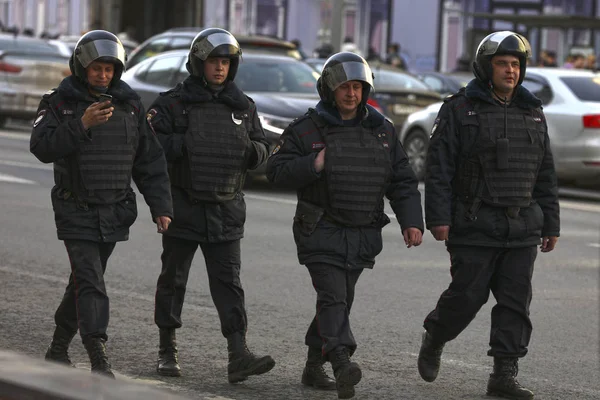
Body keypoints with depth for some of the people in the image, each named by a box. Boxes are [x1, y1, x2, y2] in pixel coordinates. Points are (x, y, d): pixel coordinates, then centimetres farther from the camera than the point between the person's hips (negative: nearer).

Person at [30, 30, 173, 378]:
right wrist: (81, 125, -30)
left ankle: (59, 349, 27)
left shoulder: (130, 104, 5)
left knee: (85, 281, 12)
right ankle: (100, 359, -18)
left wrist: (161, 207, 0)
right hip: (76, 211, -4)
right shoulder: (61, 102, -5)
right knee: (90, 284, -13)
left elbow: (149, 161, 7)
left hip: (115, 214, 4)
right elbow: (42, 147, -19)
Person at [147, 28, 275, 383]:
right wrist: (185, 144, -23)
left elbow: (262, 148, 14)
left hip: (226, 210, 3)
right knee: (173, 278, 8)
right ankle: (167, 351, 21)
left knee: (229, 282, -4)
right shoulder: (174, 103, -3)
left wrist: (251, 150, -9)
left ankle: (239, 356, -12)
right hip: (183, 205, -2)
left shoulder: (243, 106, 9)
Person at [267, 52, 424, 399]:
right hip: (321, 231, -4)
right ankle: (343, 364, -31)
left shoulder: (382, 131, 8)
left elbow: (402, 181, 8)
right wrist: (313, 165, -19)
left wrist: (412, 221, -4)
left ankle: (314, 367, 23)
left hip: (363, 236, 4)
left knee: (341, 301, 10)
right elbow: (276, 170, -4)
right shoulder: (306, 130, -3)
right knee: (333, 298, -17)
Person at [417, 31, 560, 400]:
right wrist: (438, 217, -13)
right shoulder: (460, 110, -2)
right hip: (475, 227, -4)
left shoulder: (532, 113, 12)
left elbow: (546, 174, 15)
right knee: (466, 296, -1)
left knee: (516, 302, -1)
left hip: (522, 229, 4)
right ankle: (433, 341, 27)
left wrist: (551, 225, 12)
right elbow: (439, 168, -6)